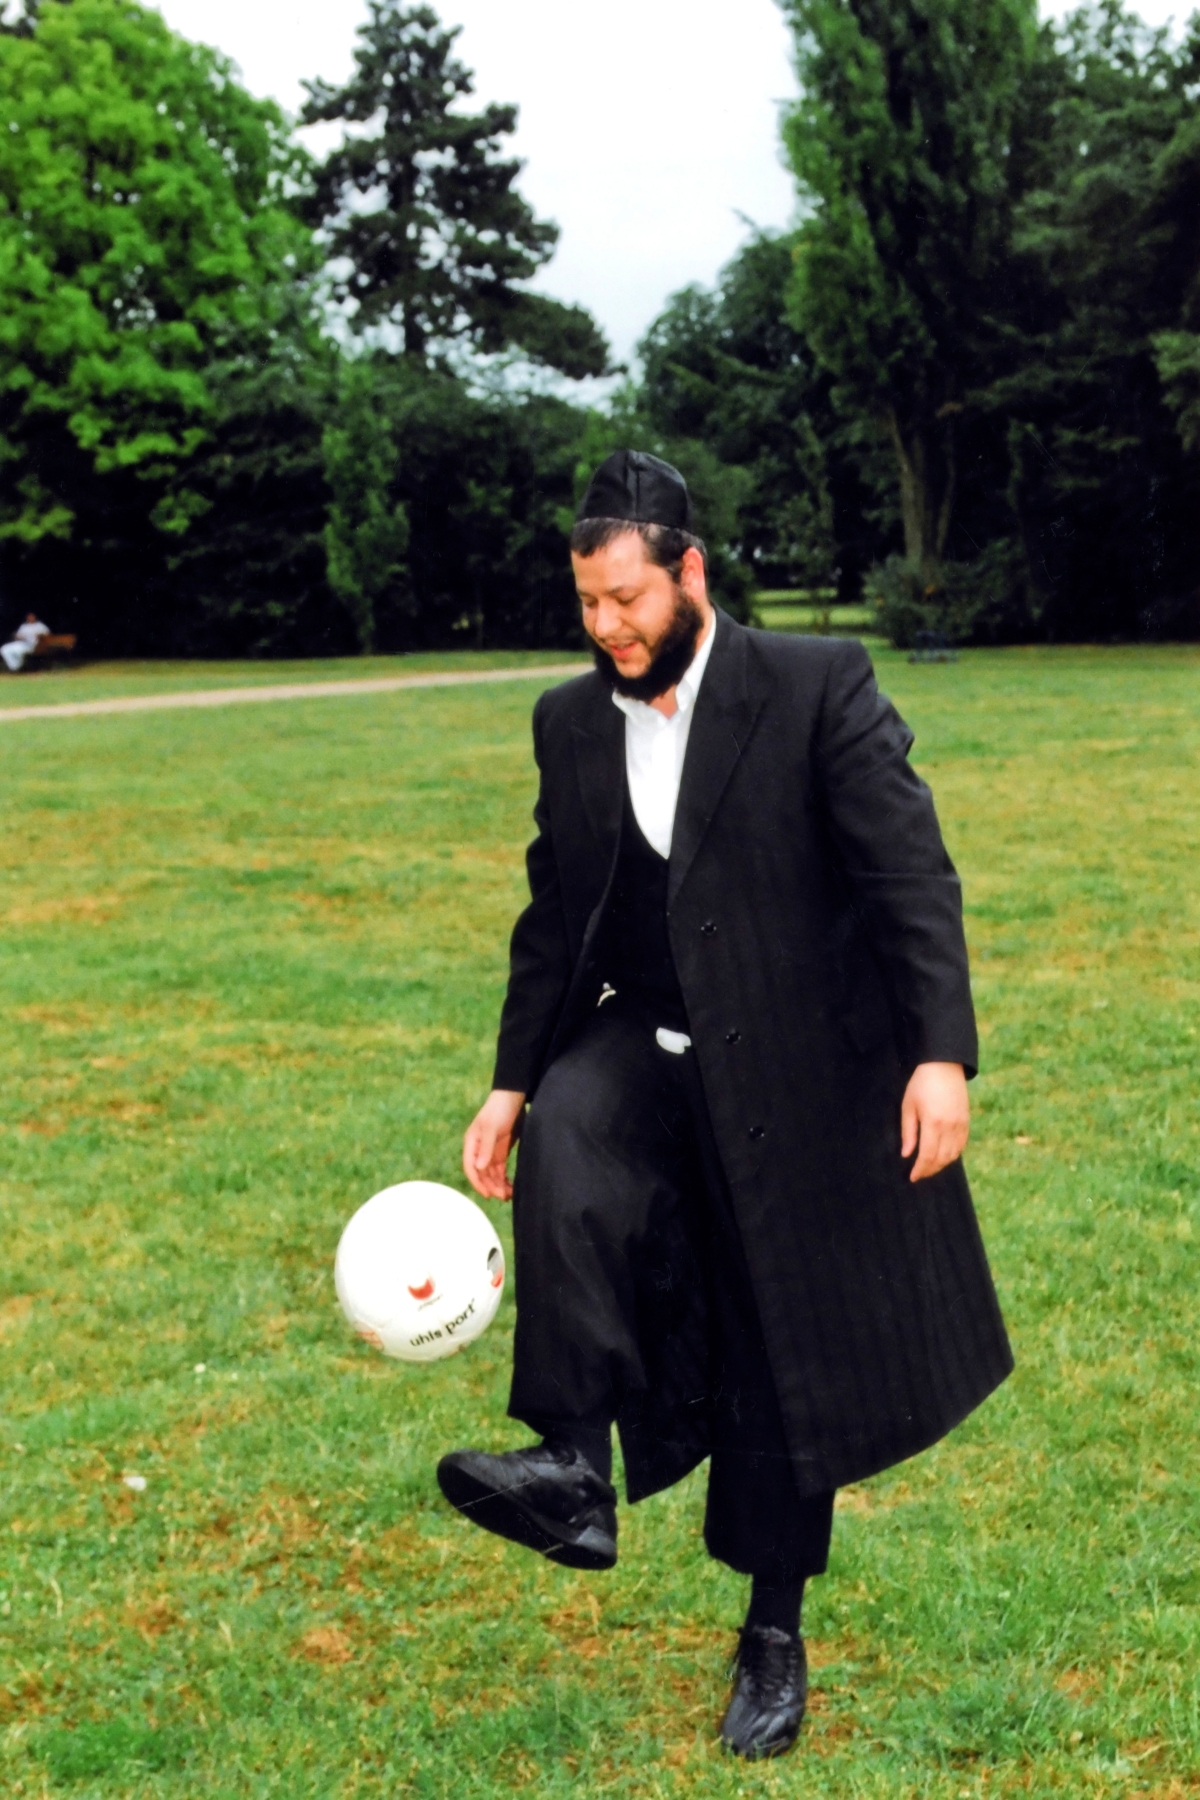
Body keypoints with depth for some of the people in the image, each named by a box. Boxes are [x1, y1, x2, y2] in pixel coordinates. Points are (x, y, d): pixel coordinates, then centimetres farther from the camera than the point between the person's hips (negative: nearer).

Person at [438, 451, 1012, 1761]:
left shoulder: (819, 687, -10)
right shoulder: (570, 723, 6)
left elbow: (912, 878, -13)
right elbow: (556, 915, 14)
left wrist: (941, 1052, -22)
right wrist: (513, 1084, 11)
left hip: (794, 1077, -3)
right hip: (645, 1050, 3)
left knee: (783, 1369, 5)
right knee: (570, 1136, -32)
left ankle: (772, 1637, 24)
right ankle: (575, 1472, -33)